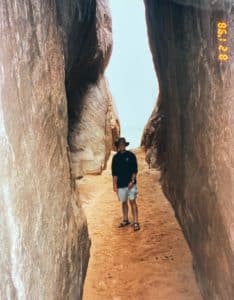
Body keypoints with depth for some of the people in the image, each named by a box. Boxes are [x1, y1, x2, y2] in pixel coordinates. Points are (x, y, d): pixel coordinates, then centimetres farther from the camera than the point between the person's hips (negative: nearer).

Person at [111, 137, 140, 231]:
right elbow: (114, 172, 7)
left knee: (132, 201, -6)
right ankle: (125, 220, 27)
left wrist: (132, 181, -12)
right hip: (120, 184, 3)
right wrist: (114, 184, 3)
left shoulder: (131, 155, -3)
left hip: (130, 183, -3)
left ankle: (136, 222, -3)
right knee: (124, 202, 13)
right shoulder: (116, 157, 5)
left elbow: (135, 170, -3)